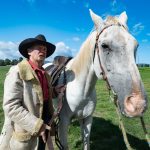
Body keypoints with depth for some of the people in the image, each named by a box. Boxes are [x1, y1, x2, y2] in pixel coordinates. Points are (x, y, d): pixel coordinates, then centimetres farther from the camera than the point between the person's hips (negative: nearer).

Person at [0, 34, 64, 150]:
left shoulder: (44, 73, 6)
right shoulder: (17, 71, -17)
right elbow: (11, 106, -23)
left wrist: (54, 91, -1)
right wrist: (36, 125, -26)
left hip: (44, 126, 7)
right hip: (25, 133, -7)